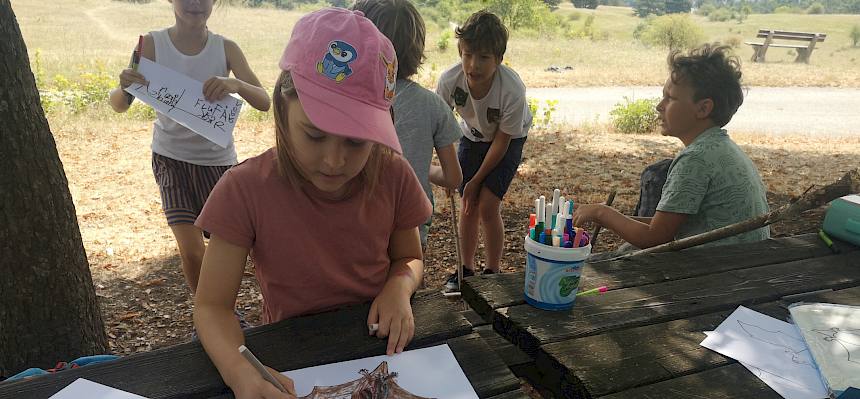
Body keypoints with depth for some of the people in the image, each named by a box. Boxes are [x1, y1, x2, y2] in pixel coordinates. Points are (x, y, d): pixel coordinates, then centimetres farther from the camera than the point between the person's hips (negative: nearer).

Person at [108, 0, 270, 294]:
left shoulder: (226, 48, -7)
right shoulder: (152, 44, -8)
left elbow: (263, 101, -14)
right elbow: (119, 106, -8)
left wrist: (236, 85, -35)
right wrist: (124, 87, -32)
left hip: (217, 159, 1)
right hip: (171, 158, -1)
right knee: (191, 250, -11)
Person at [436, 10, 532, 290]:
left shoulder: (513, 90, -36)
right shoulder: (449, 80, -30)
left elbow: (502, 141, -22)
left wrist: (476, 180, -16)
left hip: (509, 139, -3)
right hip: (472, 135, 3)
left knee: (488, 206, -12)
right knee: (469, 204, 1)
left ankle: (492, 273, 10)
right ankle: (466, 269, 22)